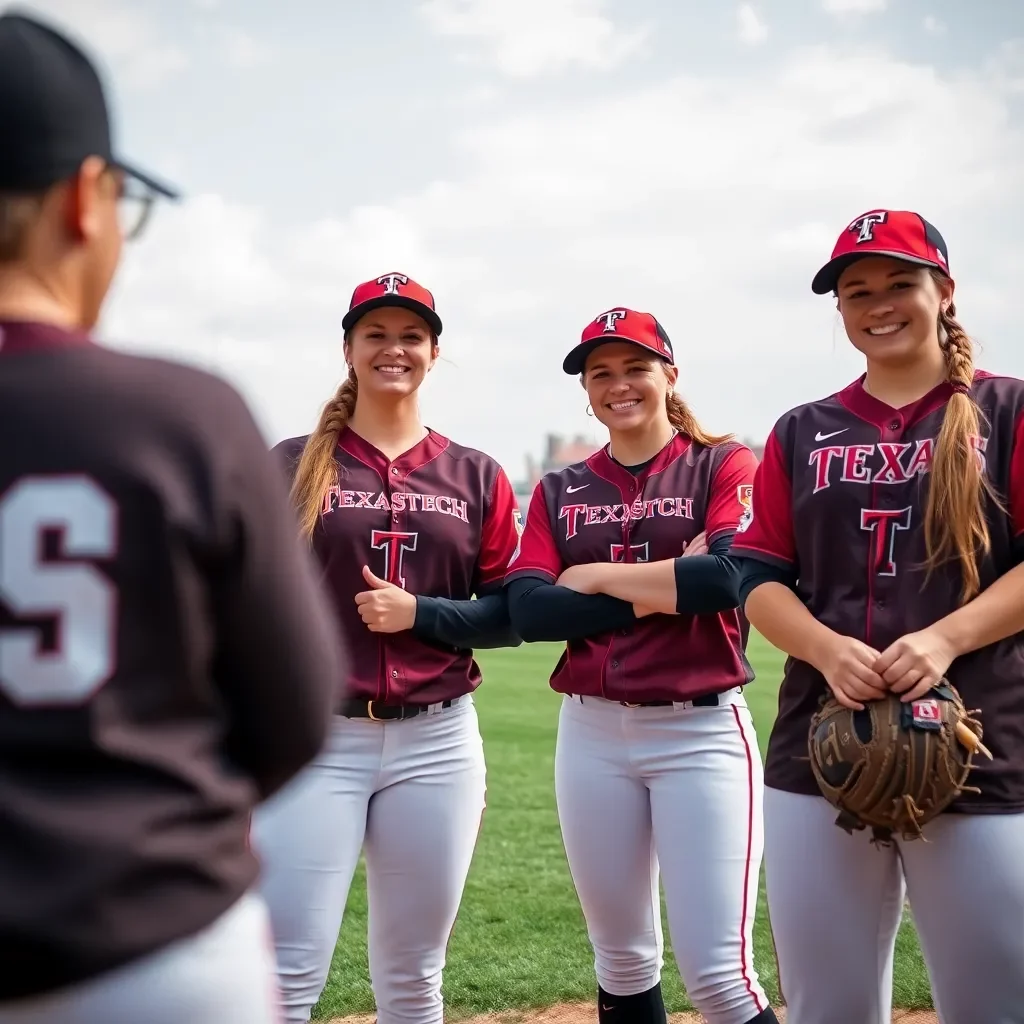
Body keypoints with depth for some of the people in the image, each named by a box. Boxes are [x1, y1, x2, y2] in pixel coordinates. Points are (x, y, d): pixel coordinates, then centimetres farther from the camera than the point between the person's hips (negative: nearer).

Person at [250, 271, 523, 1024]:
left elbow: (510, 617, 7)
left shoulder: (477, 477, 8)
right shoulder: (291, 466, 3)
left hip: (437, 744, 2)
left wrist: (418, 612, -11)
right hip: (314, 741, -2)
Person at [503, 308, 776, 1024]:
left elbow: (730, 578, -17)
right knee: (623, 964, 12)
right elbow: (527, 611, -4)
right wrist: (664, 590, -11)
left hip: (702, 731, -4)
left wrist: (596, 576, -7)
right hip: (591, 735, 4)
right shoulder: (559, 493, 11)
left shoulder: (723, 466, 2)